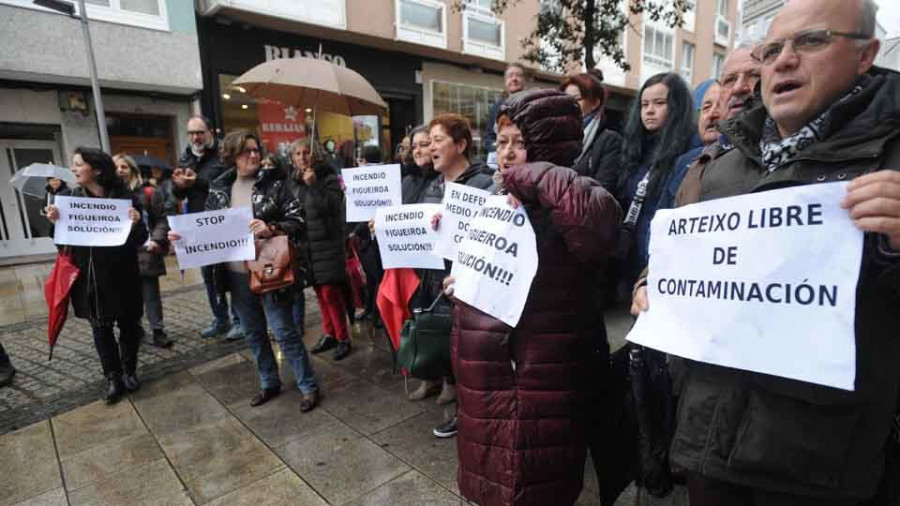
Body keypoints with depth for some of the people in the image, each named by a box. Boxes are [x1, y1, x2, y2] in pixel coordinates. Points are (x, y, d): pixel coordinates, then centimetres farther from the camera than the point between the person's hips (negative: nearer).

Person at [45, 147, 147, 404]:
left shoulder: (125, 197, -9)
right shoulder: (70, 197, 1)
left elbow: (139, 240, -8)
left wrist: (135, 224, -28)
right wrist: (56, 222, -14)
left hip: (121, 274, -2)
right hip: (88, 275, 3)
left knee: (128, 324, 10)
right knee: (101, 327, 9)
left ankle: (129, 370, 29)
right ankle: (113, 377, 21)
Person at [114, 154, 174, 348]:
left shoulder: (148, 192, 1)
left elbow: (162, 218, 0)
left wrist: (156, 239, -11)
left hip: (145, 253, -2)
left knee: (151, 294, 4)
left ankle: (158, 332, 11)